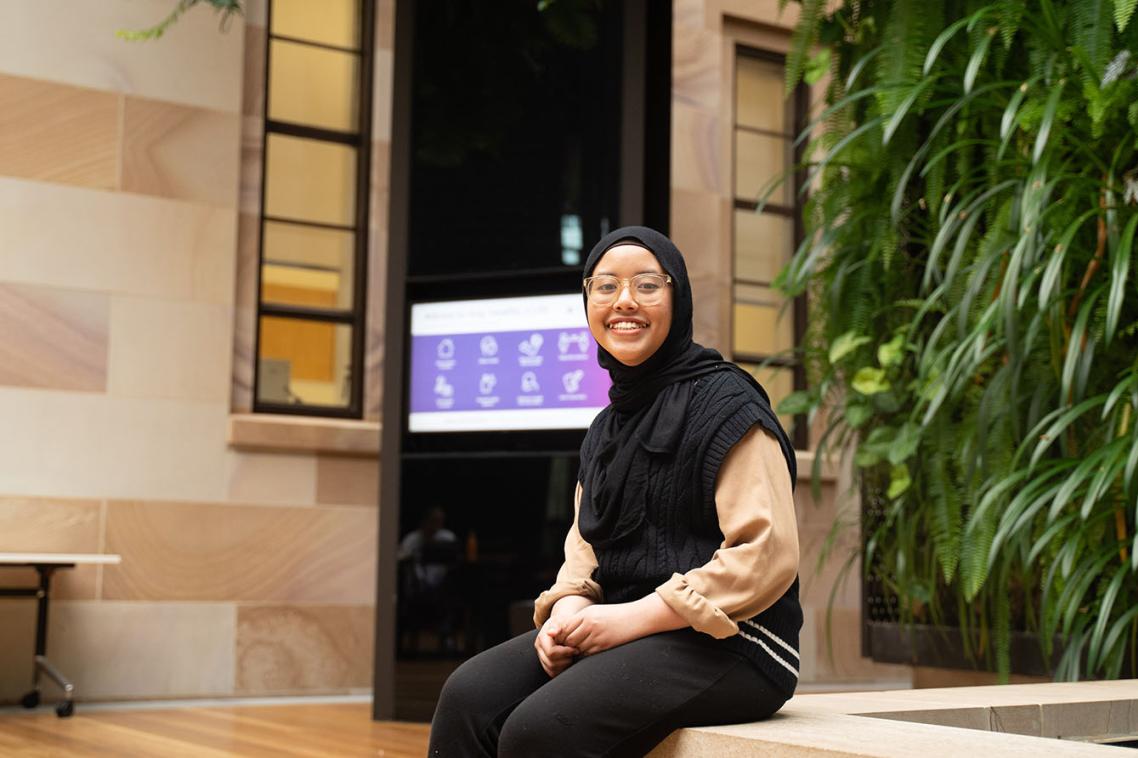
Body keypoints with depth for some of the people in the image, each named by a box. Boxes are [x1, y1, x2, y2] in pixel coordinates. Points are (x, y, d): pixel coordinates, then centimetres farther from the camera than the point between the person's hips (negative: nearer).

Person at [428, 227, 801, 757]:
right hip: (626, 633, 7)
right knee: (469, 698, -17)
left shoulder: (725, 404, -7)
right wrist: (569, 608, -3)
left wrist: (633, 617, -17)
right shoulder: (608, 427, 17)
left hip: (727, 646, -7)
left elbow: (767, 555, -14)